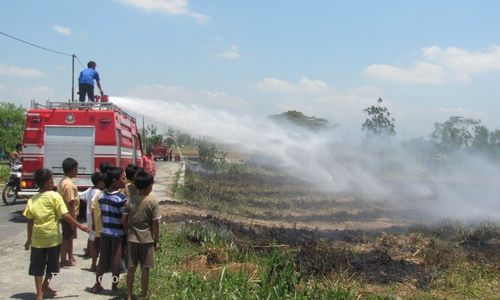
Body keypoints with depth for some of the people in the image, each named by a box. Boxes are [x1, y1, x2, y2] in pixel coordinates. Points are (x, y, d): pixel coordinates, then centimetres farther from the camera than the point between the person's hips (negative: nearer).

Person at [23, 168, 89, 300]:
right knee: (51, 264, 18)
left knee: (37, 266, 10)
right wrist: (80, 226, -9)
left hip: (37, 238, 3)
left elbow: (30, 221, 6)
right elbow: (65, 215, -15)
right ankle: (45, 286, 27)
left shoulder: (32, 200, 4)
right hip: (53, 236, -3)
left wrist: (29, 239, 14)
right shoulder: (54, 196, -10)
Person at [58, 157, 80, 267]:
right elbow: (71, 203, -23)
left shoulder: (63, 181, 8)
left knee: (69, 237, 19)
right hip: (69, 216, -10)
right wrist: (73, 219, -21)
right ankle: (64, 260, 10)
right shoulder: (69, 184, -23)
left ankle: (70, 257, 30)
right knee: (66, 237, 0)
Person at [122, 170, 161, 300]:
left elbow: (124, 219, 0)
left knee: (131, 268, 10)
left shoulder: (130, 200, -1)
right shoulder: (153, 202, -11)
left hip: (132, 238, 3)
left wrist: (128, 233, 14)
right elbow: (156, 223, -10)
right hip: (147, 239, -3)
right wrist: (157, 240, -1)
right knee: (145, 269, 7)